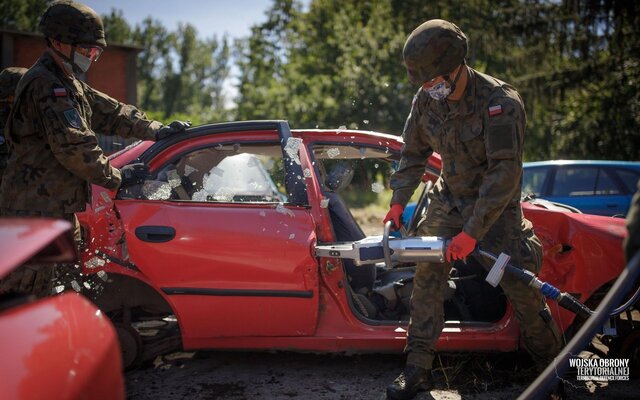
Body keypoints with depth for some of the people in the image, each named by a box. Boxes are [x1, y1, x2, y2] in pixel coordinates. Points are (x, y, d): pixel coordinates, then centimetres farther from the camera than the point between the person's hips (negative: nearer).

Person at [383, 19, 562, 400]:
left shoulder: (500, 102, -25)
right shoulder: (426, 101, -7)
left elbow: (506, 172, -28)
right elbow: (413, 154, 9)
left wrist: (472, 231, -31)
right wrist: (399, 201, -1)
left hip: (497, 206, -4)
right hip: (449, 200, 5)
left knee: (522, 285, -6)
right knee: (427, 276, -6)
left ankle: (554, 364, 15)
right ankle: (418, 369, 1)